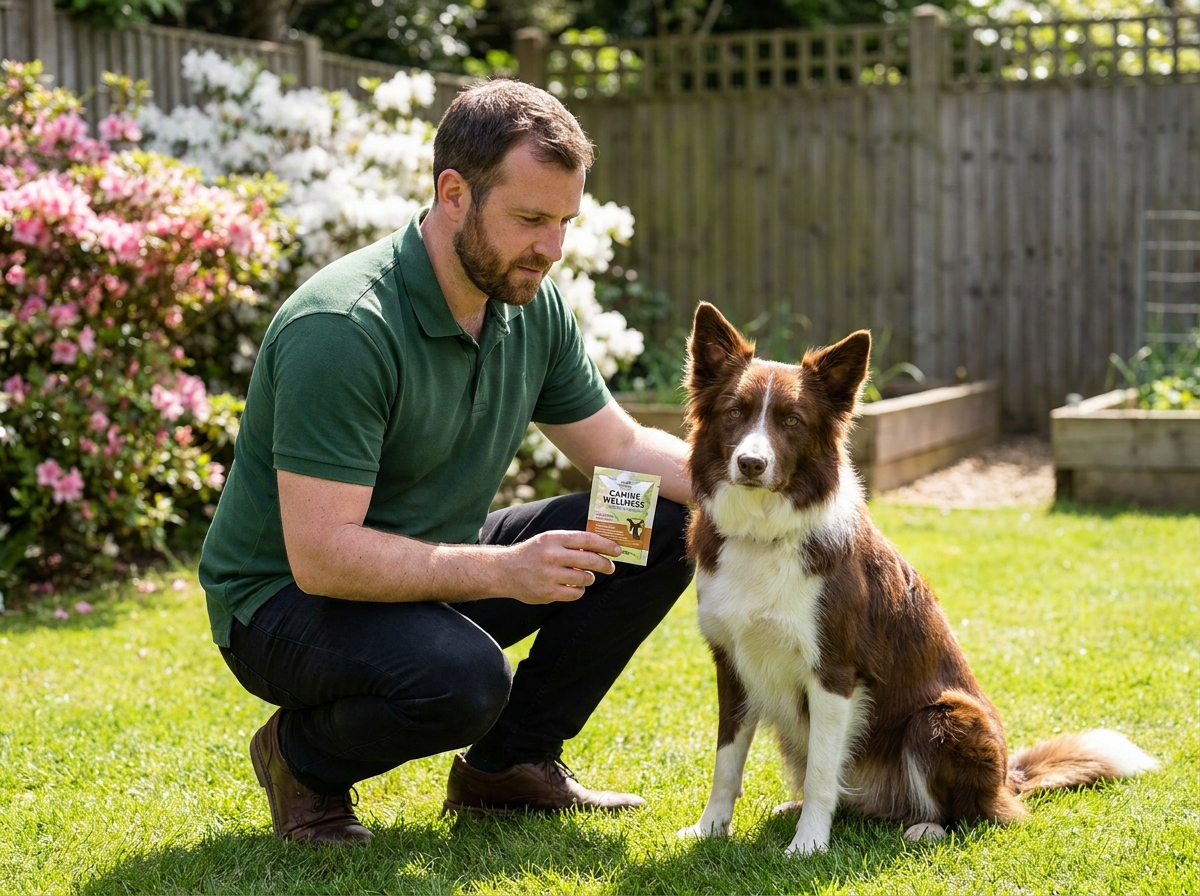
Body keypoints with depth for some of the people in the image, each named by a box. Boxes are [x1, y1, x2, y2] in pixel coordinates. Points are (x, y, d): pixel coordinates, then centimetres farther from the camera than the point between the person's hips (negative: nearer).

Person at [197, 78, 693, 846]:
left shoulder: (532, 305, -3)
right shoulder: (342, 329, -28)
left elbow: (621, 448, 7)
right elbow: (320, 554, -32)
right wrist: (503, 571, -39)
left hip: (435, 569, 8)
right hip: (288, 599, -8)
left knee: (665, 527, -5)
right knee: (461, 678, -38)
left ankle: (510, 762, 7)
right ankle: (303, 754, -4)